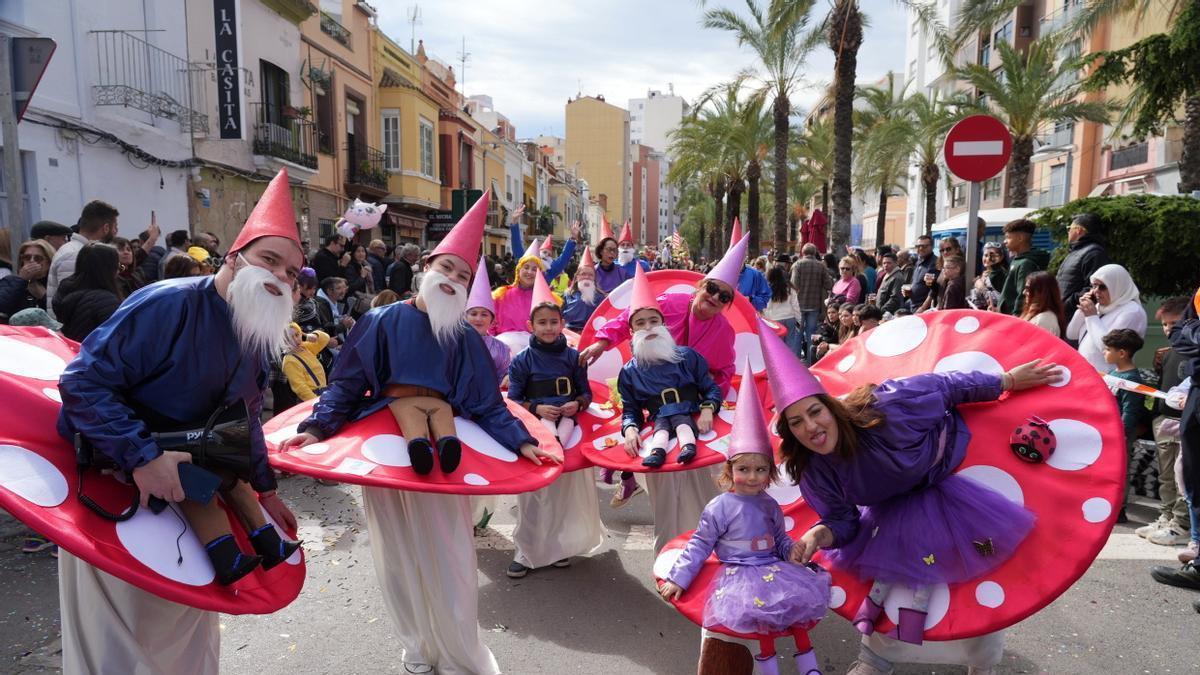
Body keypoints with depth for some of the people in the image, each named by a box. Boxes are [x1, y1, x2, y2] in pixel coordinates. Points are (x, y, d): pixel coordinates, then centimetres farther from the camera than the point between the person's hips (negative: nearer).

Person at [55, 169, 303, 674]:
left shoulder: (258, 336, 0)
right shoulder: (168, 305, -25)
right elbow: (83, 382, -27)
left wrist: (264, 489, 12)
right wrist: (143, 457, -35)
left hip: (182, 487, 7)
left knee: (186, 624, 19)